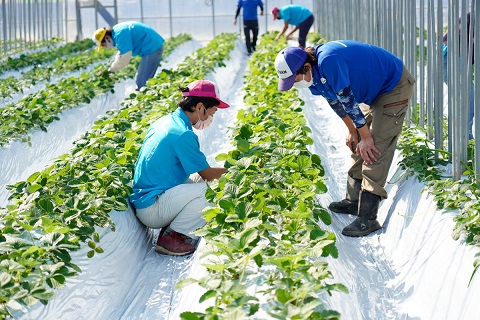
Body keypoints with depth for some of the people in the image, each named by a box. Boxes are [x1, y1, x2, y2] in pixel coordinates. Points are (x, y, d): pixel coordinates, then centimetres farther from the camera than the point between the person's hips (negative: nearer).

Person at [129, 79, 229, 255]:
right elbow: (207, 174, -10)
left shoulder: (164, 122, 11)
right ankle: (172, 237, -8)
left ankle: (169, 231, 5)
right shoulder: (183, 135, -18)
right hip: (151, 210, -10)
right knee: (207, 188, -18)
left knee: (198, 179, 13)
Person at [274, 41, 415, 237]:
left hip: (395, 87, -10)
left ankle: (367, 218, -16)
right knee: (357, 147, 13)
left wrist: (365, 137, -19)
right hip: (375, 91, 10)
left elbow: (348, 101, -28)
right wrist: (352, 131, 11)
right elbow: (335, 102, 10)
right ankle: (354, 201, 25)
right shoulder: (313, 76, -5)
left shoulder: (329, 62, -34)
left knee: (374, 149, -14)